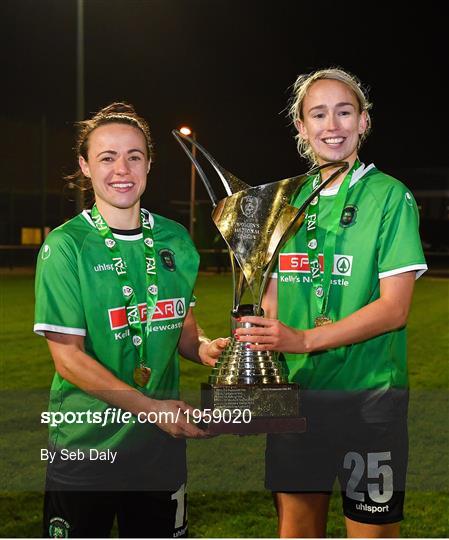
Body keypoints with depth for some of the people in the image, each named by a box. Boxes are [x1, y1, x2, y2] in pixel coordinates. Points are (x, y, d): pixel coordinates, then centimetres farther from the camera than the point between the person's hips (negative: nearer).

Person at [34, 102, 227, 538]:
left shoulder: (174, 239, 3)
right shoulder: (65, 246, -11)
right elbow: (68, 357, -15)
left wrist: (202, 347, -8)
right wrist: (150, 407, -22)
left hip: (162, 440, 4)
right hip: (84, 445, -4)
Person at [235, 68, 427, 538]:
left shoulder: (389, 196, -6)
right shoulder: (286, 200, 9)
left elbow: (394, 308, -13)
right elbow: (271, 295, 12)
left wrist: (304, 339, -22)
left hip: (368, 394, -4)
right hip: (295, 392, 4)